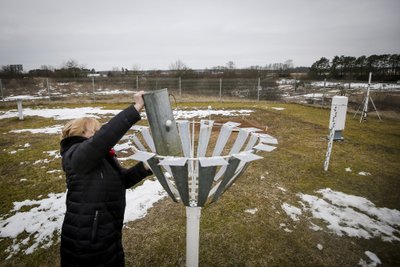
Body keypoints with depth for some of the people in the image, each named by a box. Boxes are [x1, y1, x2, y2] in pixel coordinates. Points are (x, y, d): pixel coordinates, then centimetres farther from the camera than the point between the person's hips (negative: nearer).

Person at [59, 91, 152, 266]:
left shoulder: (101, 158, 9)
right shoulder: (77, 155, -20)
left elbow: (123, 179, 8)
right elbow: (106, 135, -37)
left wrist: (145, 167, -9)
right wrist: (136, 108, -38)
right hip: (86, 241, -8)